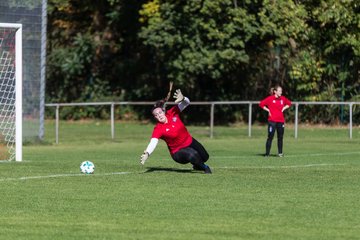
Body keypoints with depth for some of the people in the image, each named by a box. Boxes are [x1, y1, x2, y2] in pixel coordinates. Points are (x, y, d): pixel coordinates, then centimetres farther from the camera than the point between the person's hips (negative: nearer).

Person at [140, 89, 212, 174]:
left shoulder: (172, 113, -15)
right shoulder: (158, 129, -25)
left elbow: (187, 103, -16)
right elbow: (153, 142, -39)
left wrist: (182, 99, -40)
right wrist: (147, 153, -58)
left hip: (190, 142, 5)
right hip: (178, 152, -5)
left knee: (205, 157, 19)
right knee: (192, 155, -35)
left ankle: (197, 166, 55)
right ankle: (204, 167, -3)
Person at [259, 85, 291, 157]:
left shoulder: (283, 98, 7)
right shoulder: (270, 98, -6)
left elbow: (289, 103, 25)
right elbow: (261, 104, -3)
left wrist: (284, 108, 10)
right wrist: (268, 110, -5)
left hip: (281, 121, 4)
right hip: (272, 120, -4)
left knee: (280, 137, 7)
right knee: (270, 137, -3)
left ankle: (280, 152, 16)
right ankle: (267, 153, 2)